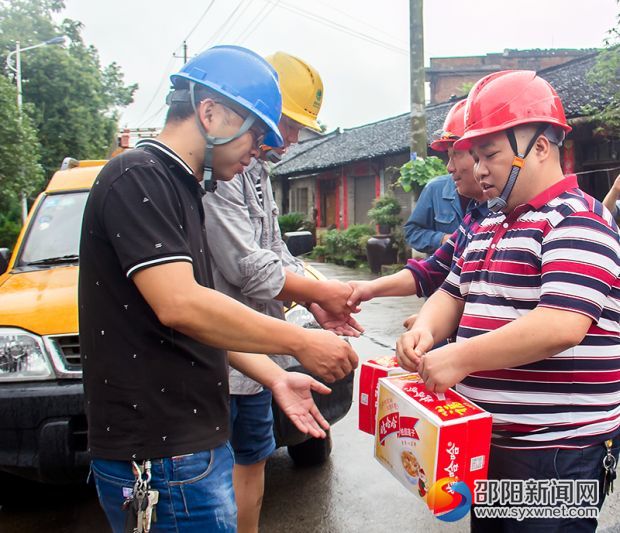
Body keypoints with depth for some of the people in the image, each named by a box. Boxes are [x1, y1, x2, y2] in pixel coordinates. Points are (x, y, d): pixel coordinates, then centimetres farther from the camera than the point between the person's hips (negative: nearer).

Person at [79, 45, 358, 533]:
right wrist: (300, 342, -17)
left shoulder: (182, 190, 15)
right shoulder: (138, 177, -15)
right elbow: (179, 305, -26)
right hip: (161, 456, -9)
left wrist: (274, 377, 8)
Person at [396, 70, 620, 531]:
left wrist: (460, 359, -25)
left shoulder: (576, 221, -15)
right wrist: (425, 328, -5)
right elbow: (454, 294, 16)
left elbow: (561, 325, -27)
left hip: (557, 452, -8)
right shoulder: (491, 226, 13)